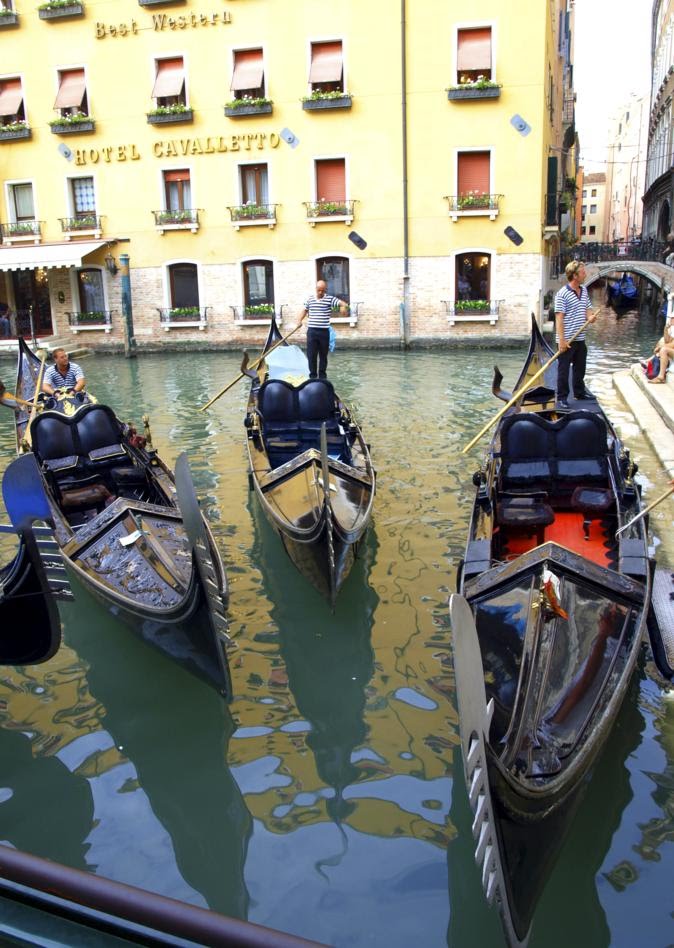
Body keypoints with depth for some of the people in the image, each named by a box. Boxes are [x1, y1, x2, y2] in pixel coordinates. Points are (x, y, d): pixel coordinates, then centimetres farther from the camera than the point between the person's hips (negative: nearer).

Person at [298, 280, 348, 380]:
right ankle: (313, 375, 10)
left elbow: (343, 303, -14)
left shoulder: (330, 299, -3)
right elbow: (305, 310, 22)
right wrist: (300, 320, 7)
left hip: (324, 332, -2)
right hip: (312, 331, 2)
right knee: (311, 354, 1)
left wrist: (344, 307, -37)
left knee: (323, 355, 8)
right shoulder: (310, 299, 8)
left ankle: (322, 375, 18)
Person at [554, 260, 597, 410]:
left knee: (580, 368, 19)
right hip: (567, 340, -8)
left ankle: (579, 391, 35)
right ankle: (562, 398, 7)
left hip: (580, 339, 8)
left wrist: (590, 317, -6)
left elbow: (588, 309, 19)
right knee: (563, 369, 0)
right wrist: (561, 339, -22)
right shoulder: (562, 294, -15)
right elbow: (559, 318, -17)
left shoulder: (584, 290, 10)